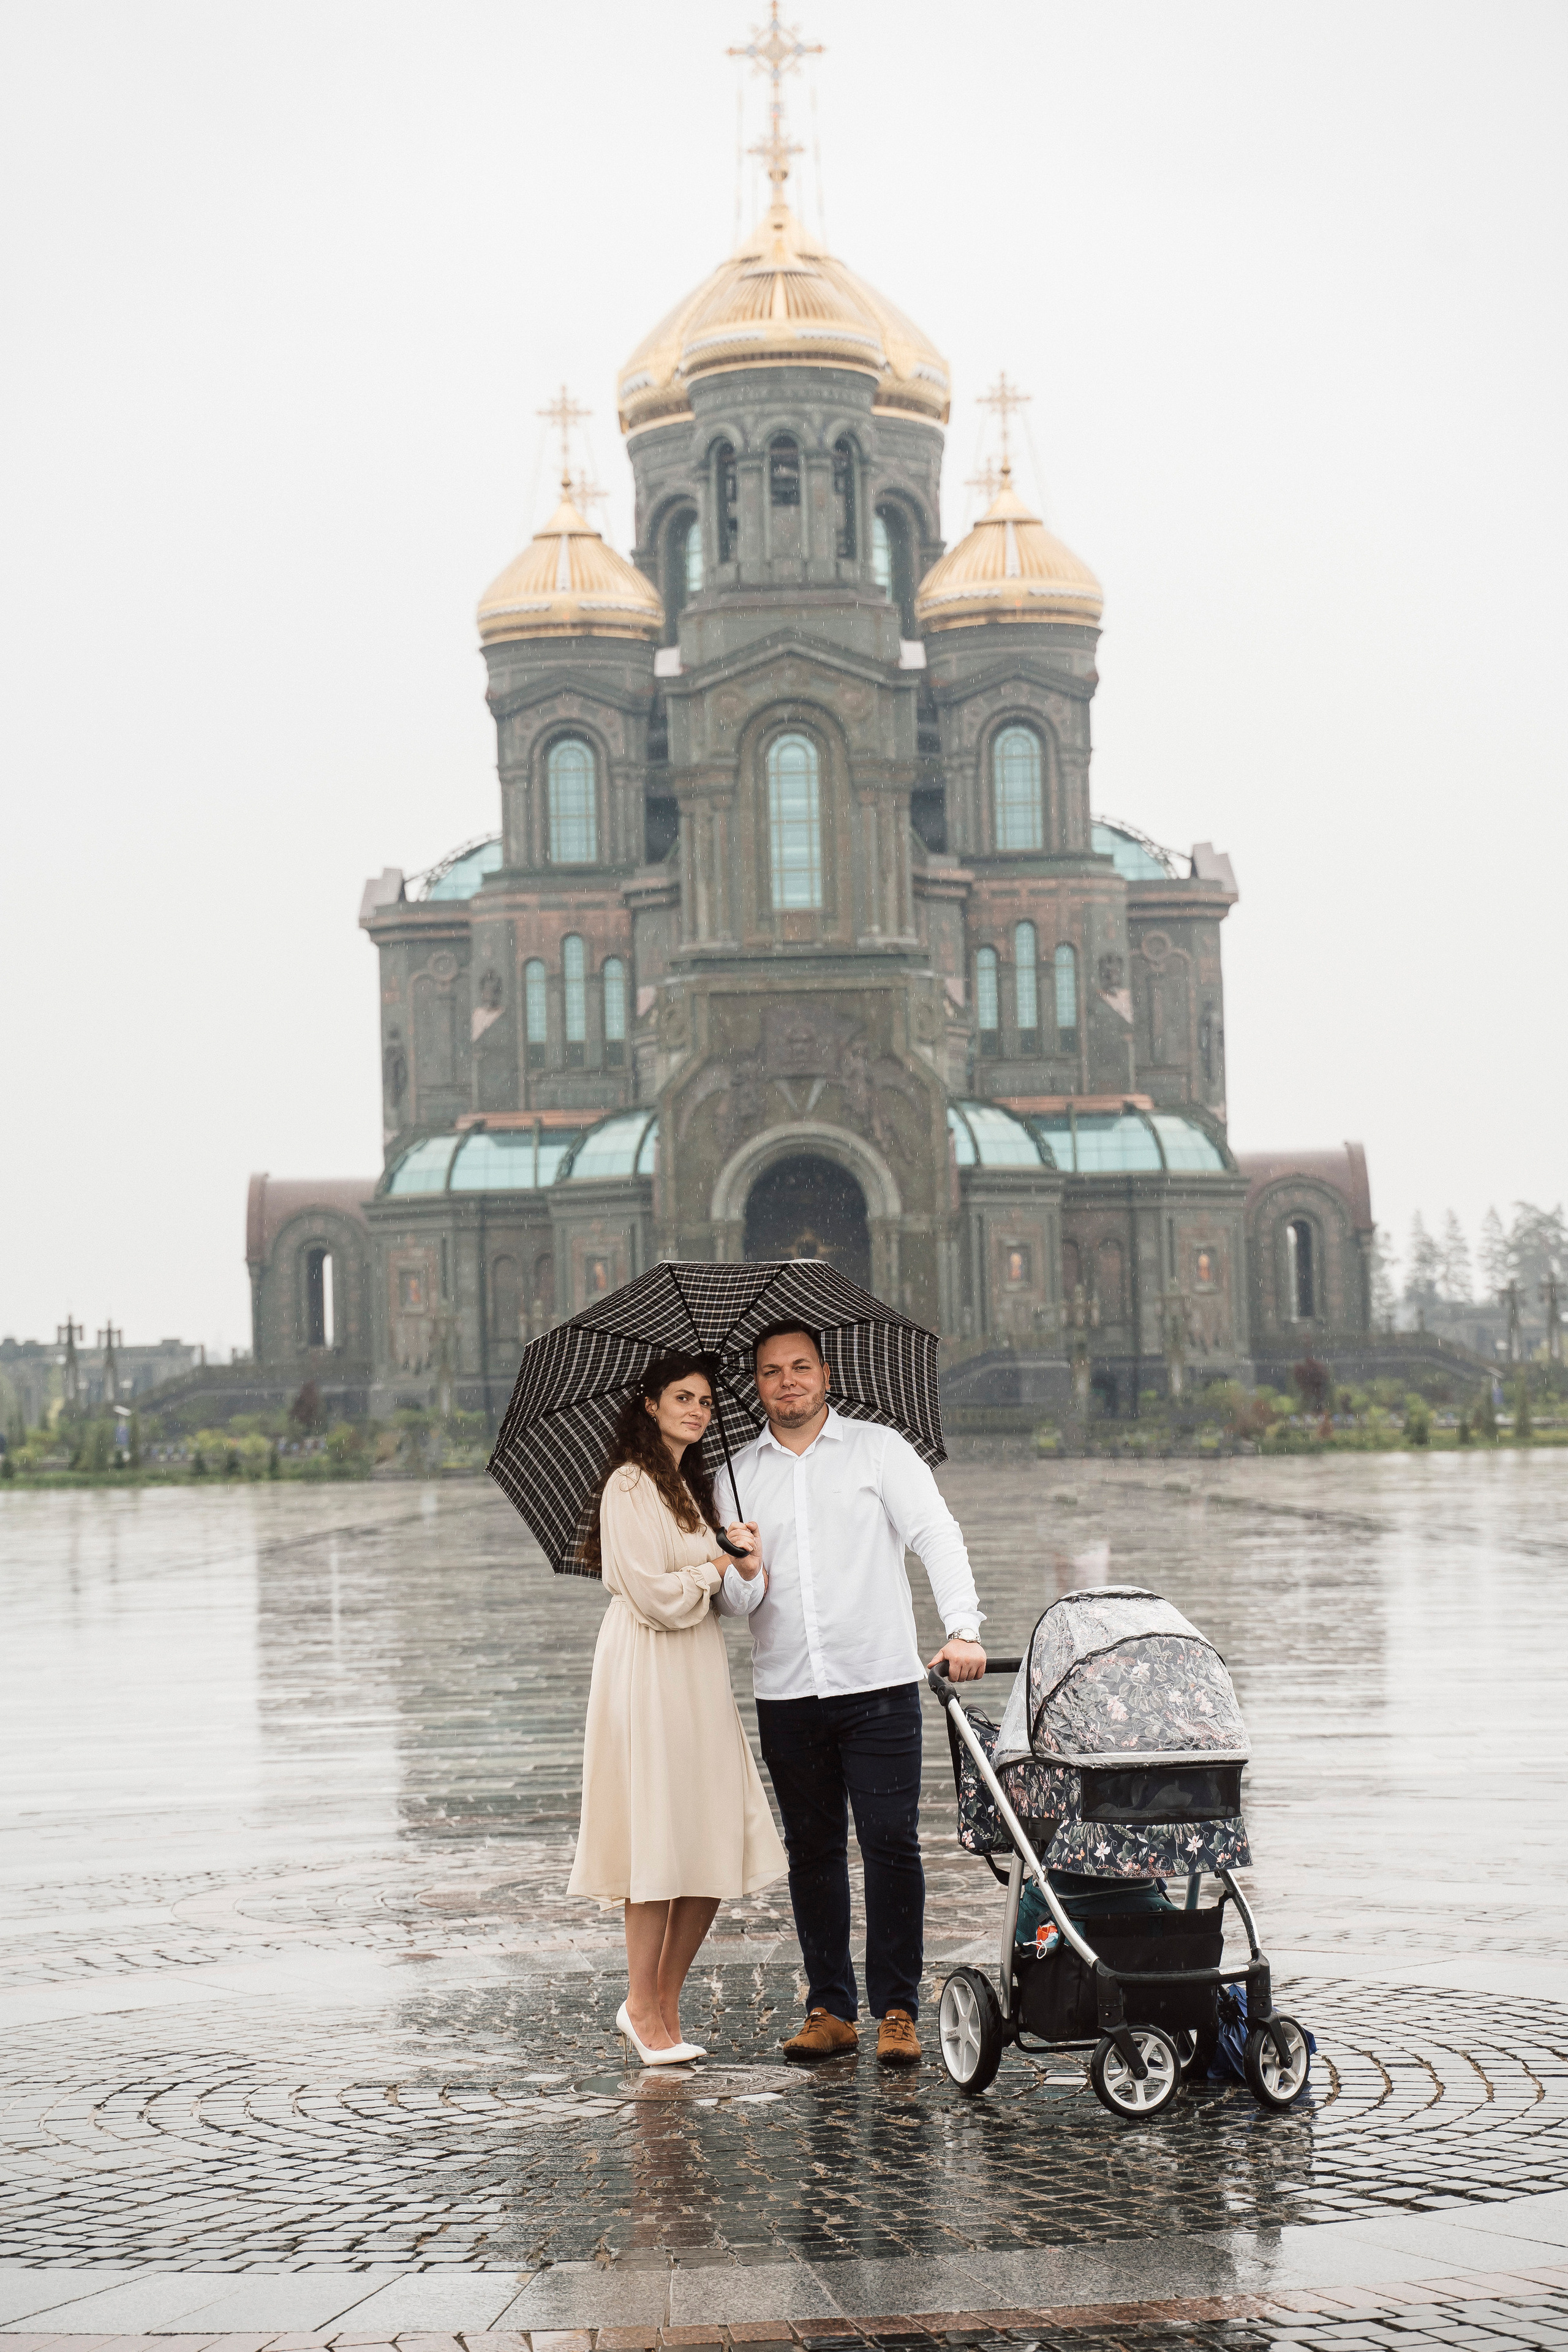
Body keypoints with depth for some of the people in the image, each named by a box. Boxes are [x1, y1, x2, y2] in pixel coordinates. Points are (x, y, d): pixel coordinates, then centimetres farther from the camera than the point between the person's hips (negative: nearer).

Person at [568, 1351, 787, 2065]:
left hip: (699, 1678, 9)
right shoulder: (631, 1486, -9)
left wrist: (748, 1571, -1)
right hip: (648, 1677, -9)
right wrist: (719, 1570, -3)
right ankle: (644, 2007, 1)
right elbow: (654, 1596, -16)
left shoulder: (693, 1488, 20)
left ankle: (663, 2001, 13)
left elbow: (727, 1597, 20)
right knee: (659, 1845, -7)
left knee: (717, 1850, 5)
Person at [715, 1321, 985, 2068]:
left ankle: (897, 2009, -2)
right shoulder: (738, 1476, 12)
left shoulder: (878, 1448, 5)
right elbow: (732, 1600, 10)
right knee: (813, 1850, 6)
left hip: (879, 1682, -3)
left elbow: (937, 1536, -5)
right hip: (786, 1691, 3)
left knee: (891, 1843, -7)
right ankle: (830, 2008, 13)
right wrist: (741, 1581, -15)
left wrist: (963, 1629, -19)